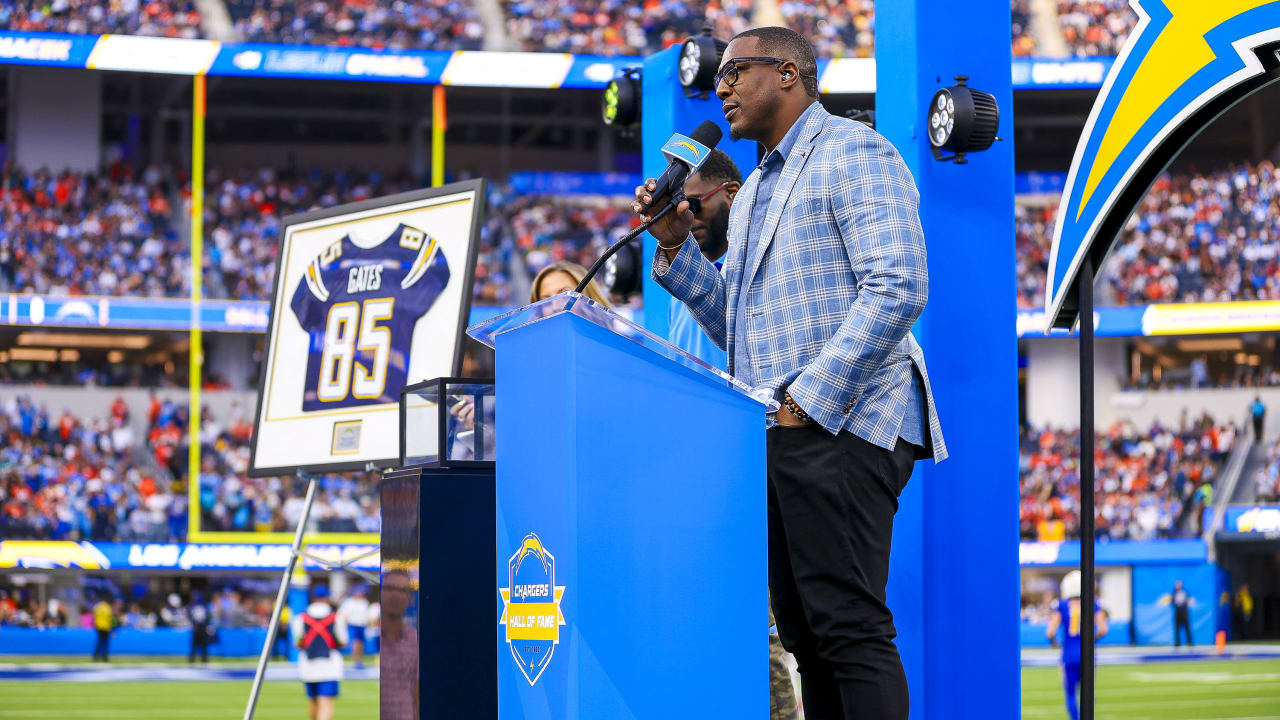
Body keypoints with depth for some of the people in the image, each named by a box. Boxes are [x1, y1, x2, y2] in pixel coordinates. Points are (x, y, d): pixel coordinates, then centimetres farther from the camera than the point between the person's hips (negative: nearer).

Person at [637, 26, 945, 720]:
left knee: (850, 627, -14)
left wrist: (808, 400, -19)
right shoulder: (753, 191, 25)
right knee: (804, 634, 6)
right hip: (775, 431, 9)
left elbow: (897, 289, -16)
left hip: (841, 425, -9)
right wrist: (678, 248, 11)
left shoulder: (853, 152, -3)